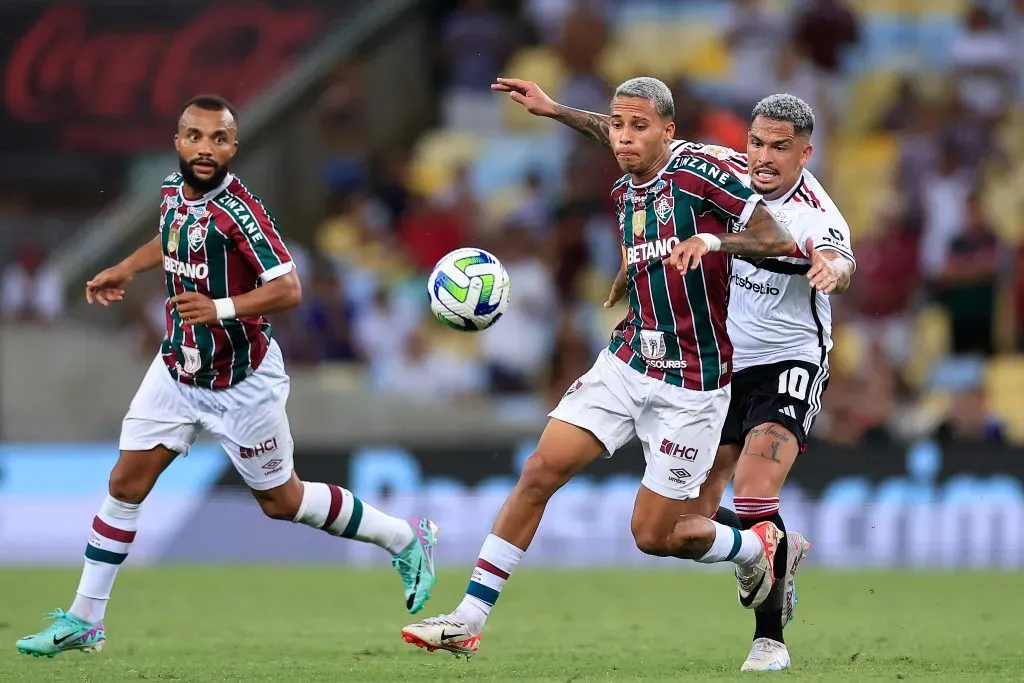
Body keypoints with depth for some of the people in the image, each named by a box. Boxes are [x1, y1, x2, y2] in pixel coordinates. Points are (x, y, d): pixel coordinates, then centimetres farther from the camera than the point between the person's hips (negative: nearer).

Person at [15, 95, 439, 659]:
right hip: (177, 369, 6)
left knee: (281, 500, 8)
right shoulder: (173, 190, -2)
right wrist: (125, 270, 19)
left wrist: (222, 307, -44)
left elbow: (288, 289, -32)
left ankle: (406, 540, 28)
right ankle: (83, 621, 8)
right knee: (125, 482, 0)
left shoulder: (239, 211, -25)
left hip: (242, 383, -6)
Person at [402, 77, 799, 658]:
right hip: (627, 364, 6)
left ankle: (757, 548, 30)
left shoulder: (698, 174, -15)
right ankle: (471, 618, -6)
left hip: (692, 385, -6)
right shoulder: (622, 194, 9)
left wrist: (715, 241, -34)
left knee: (654, 535, -1)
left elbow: (779, 240, -20)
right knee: (540, 471, -9)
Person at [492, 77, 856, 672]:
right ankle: (781, 551, 35)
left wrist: (832, 269, -68)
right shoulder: (726, 170, -7)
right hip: (719, 364, 6)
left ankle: (770, 637, -10)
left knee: (753, 500, -24)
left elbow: (840, 259, -44)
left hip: (788, 366, -6)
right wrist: (556, 110, 0)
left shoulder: (816, 214, -22)